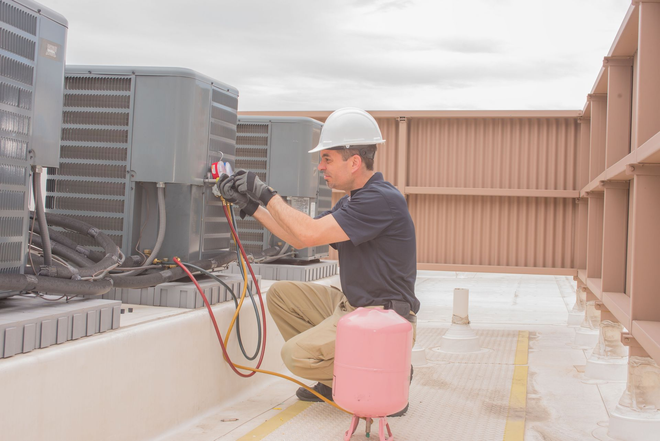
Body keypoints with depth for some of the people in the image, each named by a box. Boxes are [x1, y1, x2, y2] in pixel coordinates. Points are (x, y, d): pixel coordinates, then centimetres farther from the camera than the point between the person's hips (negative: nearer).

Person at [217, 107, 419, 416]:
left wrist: (266, 194, -15)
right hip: (351, 305, 10)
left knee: (296, 355, -19)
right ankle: (335, 379, 11)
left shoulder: (383, 199, -21)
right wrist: (250, 205, 11)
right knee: (281, 294, 9)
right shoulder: (351, 201, 12)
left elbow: (309, 233, -27)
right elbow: (299, 238, 15)